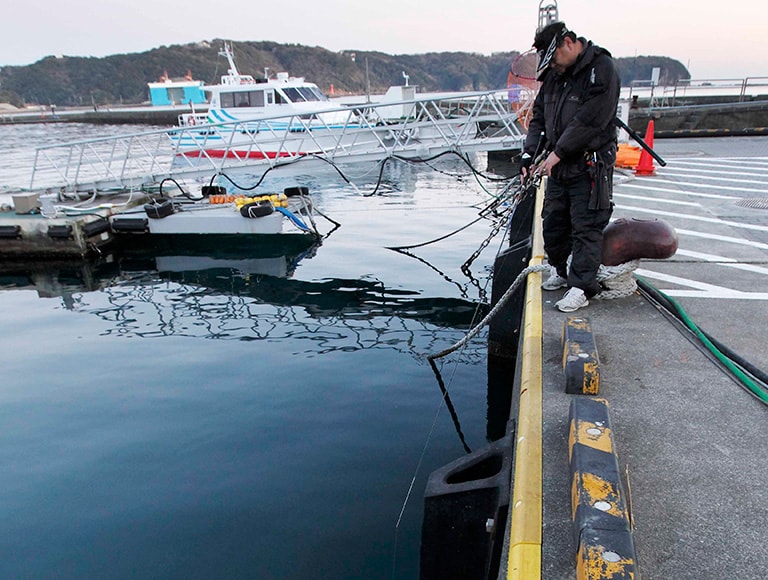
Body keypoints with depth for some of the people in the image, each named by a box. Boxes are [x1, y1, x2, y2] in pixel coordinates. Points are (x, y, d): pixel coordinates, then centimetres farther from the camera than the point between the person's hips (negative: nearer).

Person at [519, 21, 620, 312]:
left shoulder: (601, 69, -11)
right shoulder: (553, 75, 13)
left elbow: (590, 120, -20)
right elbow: (539, 116, 14)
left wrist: (557, 152, -18)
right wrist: (529, 154, 1)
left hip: (589, 166, -8)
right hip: (559, 166, 8)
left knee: (586, 228, -5)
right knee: (552, 222, 13)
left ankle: (581, 287, 0)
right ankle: (559, 272, 30)